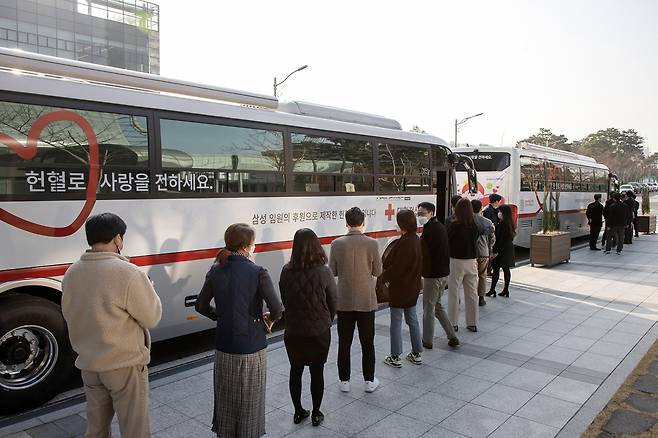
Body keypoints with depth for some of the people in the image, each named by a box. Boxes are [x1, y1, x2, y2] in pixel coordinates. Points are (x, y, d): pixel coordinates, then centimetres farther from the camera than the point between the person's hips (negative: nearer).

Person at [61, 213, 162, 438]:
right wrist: (149, 291, 2)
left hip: (88, 365, 6)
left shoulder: (71, 273, -2)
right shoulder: (128, 273, -23)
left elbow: (69, 315, 9)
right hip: (125, 365, -6)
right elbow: (151, 318, -15)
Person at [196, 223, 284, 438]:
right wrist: (270, 319, 1)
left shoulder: (215, 271, -3)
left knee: (225, 397, 22)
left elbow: (201, 306, 5)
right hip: (251, 348, -4)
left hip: (224, 347, 4)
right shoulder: (257, 273, -17)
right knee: (250, 400, 15)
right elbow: (277, 309, -20)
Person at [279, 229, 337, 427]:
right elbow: (333, 303, -6)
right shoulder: (324, 272, -17)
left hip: (293, 332, 2)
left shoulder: (286, 272, -11)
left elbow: (284, 301, 1)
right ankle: (316, 414, 27)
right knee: (317, 372, 14)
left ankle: (298, 412, 32)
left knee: (295, 370, 18)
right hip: (319, 332, -2)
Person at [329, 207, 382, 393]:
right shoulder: (372, 243, -11)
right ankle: (369, 381, 23)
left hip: (344, 301, 1)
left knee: (344, 343, 13)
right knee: (367, 343, 13)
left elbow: (332, 272, -3)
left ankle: (344, 381, 22)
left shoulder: (337, 244, -9)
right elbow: (378, 272, -3)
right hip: (366, 301, 0)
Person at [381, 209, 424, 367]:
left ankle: (395, 357, 13)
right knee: (412, 320, 18)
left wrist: (385, 277, -5)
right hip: (413, 287, 9)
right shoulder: (416, 240, 3)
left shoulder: (404, 243, -24)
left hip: (399, 288, -9)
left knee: (396, 322, 4)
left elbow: (396, 267, -23)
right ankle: (416, 354, 27)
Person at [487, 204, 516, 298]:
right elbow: (511, 236, 15)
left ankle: (492, 290, 1)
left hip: (502, 250, -9)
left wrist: (495, 251, -17)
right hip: (509, 249, 9)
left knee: (496, 269, -3)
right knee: (506, 269, 11)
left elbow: (499, 238, -20)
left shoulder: (502, 224, -17)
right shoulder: (510, 223, 9)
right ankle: (506, 290, 16)